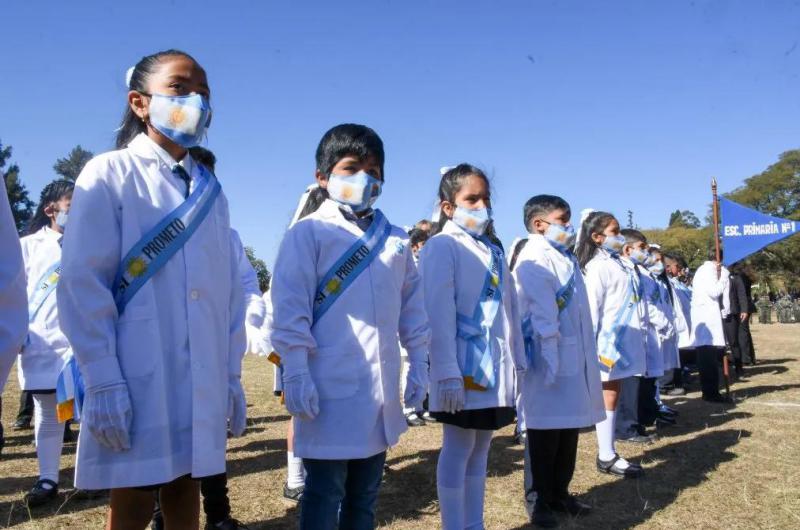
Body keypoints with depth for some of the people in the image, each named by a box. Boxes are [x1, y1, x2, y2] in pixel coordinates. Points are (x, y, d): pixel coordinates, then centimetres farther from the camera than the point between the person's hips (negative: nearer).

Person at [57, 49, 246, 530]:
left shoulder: (211, 192, 12)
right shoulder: (110, 175, -3)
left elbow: (230, 290, 12)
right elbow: (83, 283, -10)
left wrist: (232, 375, 9)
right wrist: (103, 382, -15)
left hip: (203, 380, 5)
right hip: (137, 379, -4)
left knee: (184, 488, 13)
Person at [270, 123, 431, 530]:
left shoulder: (395, 240, 12)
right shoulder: (309, 232, -5)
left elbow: (412, 306, 16)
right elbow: (290, 308, -9)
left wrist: (418, 364, 13)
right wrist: (296, 374, -14)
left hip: (380, 390, 6)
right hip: (330, 391, -5)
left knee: (364, 495, 17)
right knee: (324, 495, 4)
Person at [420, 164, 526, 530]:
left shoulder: (493, 251, 16)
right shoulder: (442, 246, -8)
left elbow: (509, 308, 15)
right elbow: (439, 313, -16)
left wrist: (517, 360, 12)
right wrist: (447, 372, -21)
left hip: (496, 364, 8)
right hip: (464, 364, -7)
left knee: (481, 447, 14)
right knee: (459, 447, 1)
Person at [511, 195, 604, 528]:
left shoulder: (566, 258, 16)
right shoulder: (534, 260, -13)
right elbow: (543, 315, -20)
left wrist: (587, 357, 16)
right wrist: (550, 361, -23)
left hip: (574, 357, 9)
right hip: (551, 359, -9)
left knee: (569, 427, 16)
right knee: (546, 431, 2)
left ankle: (560, 493, 29)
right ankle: (541, 500, 14)